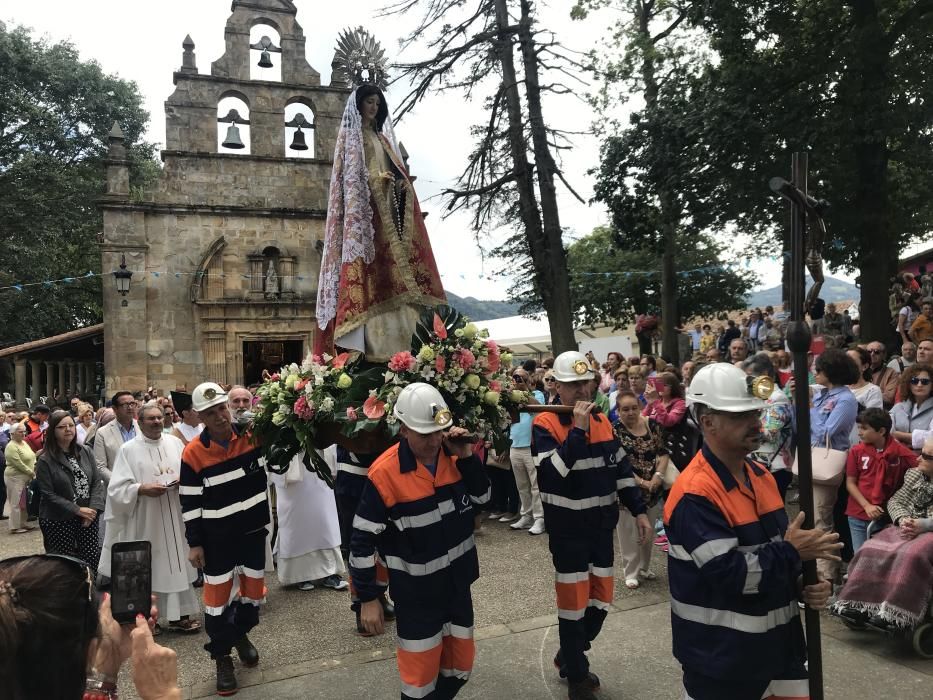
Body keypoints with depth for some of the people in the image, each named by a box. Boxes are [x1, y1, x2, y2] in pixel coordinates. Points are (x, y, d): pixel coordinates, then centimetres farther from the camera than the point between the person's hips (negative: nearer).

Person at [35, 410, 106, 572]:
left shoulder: (85, 452, 4)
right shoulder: (45, 460, -8)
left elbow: (98, 481, 2)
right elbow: (48, 494, -12)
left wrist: (93, 508, -12)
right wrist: (78, 510, -16)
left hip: (87, 517, 3)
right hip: (58, 521, -3)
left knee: (93, 560, 2)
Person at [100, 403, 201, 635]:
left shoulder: (175, 442, 6)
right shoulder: (128, 449, -3)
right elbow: (118, 488, -6)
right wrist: (142, 489, -21)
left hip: (175, 516, 3)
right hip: (144, 519, -3)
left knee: (176, 562, 7)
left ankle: (178, 615, 16)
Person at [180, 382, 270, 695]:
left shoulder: (251, 434, -8)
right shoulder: (193, 452, -12)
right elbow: (189, 503, -7)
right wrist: (194, 544, -5)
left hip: (253, 529, 3)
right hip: (217, 537, -2)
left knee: (254, 587, 15)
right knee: (217, 593, 5)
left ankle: (241, 633, 43)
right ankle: (222, 658, 23)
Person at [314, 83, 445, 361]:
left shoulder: (381, 137, 27)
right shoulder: (349, 134, 7)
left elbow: (396, 168, 22)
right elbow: (349, 175, -3)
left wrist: (403, 182, 0)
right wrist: (376, 178, -18)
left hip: (389, 208, 7)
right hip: (364, 209, -7)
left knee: (394, 269, -2)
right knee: (371, 267, -17)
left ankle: (400, 342, -4)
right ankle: (374, 346, -22)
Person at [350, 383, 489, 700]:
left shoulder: (453, 455, -7)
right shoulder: (385, 473, -22)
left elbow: (482, 497, 3)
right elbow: (362, 541, -15)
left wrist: (467, 457, -13)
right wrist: (368, 598, -11)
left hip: (458, 582, 5)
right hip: (416, 592, -5)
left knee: (460, 666, 20)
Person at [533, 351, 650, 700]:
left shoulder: (602, 422, 6)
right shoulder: (544, 424, -13)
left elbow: (622, 469, 12)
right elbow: (550, 474, -27)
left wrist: (639, 511, 9)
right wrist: (577, 429, -28)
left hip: (602, 526, 6)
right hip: (567, 530, -6)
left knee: (601, 599, 14)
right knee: (574, 602, 4)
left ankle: (568, 656, 37)